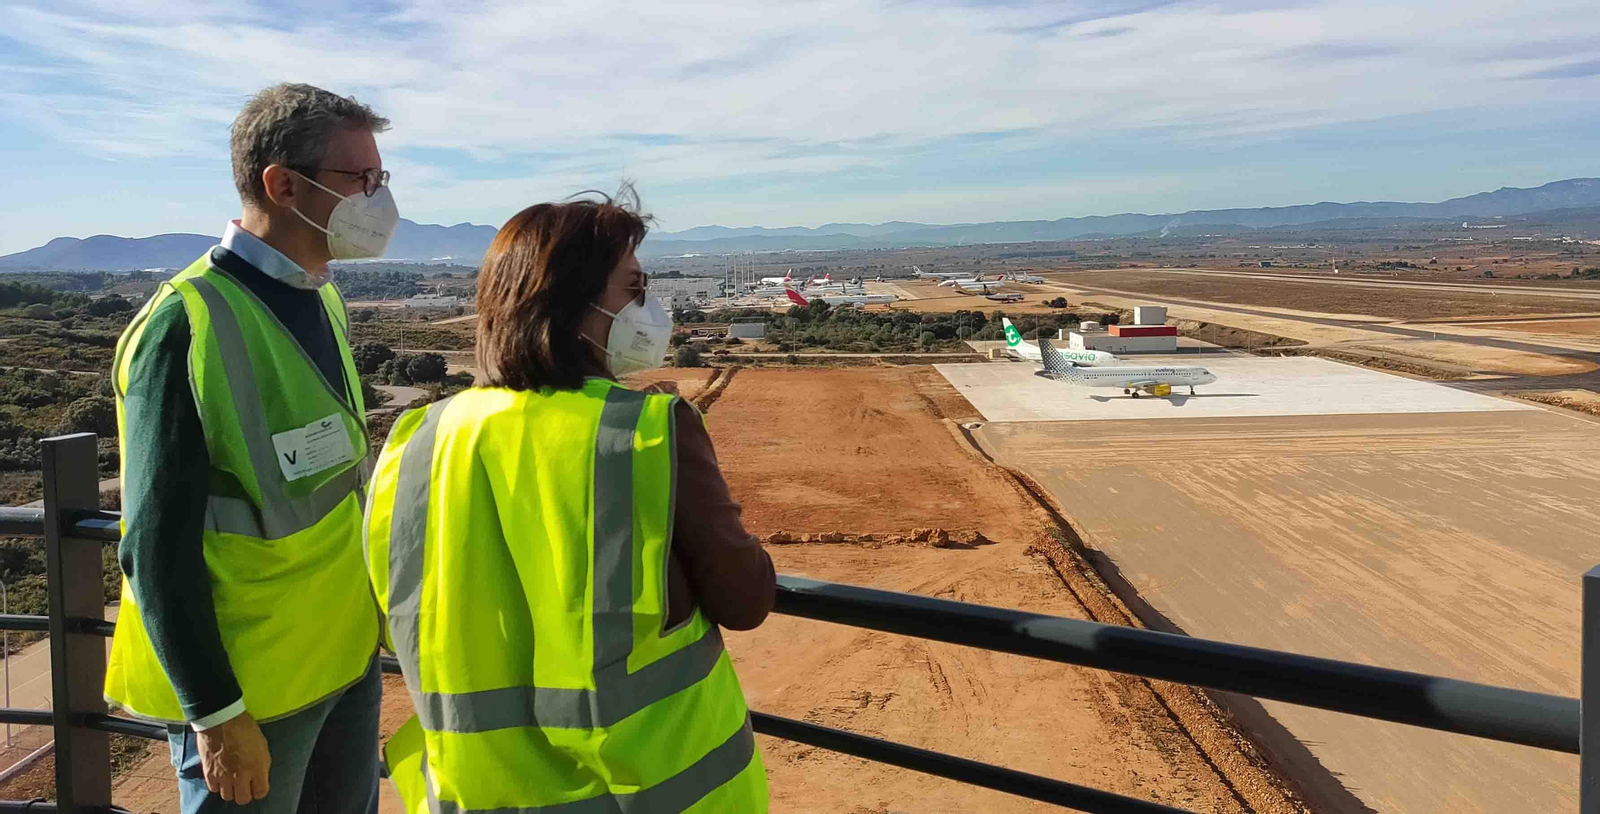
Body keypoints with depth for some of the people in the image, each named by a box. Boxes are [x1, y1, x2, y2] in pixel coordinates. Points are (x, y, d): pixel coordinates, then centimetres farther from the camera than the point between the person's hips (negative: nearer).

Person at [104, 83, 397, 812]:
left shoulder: (326, 302, 5)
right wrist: (215, 712, -14)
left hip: (350, 656, 7)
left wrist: (361, 616, 14)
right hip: (250, 684, -7)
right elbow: (160, 549, -17)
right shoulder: (186, 326, -18)